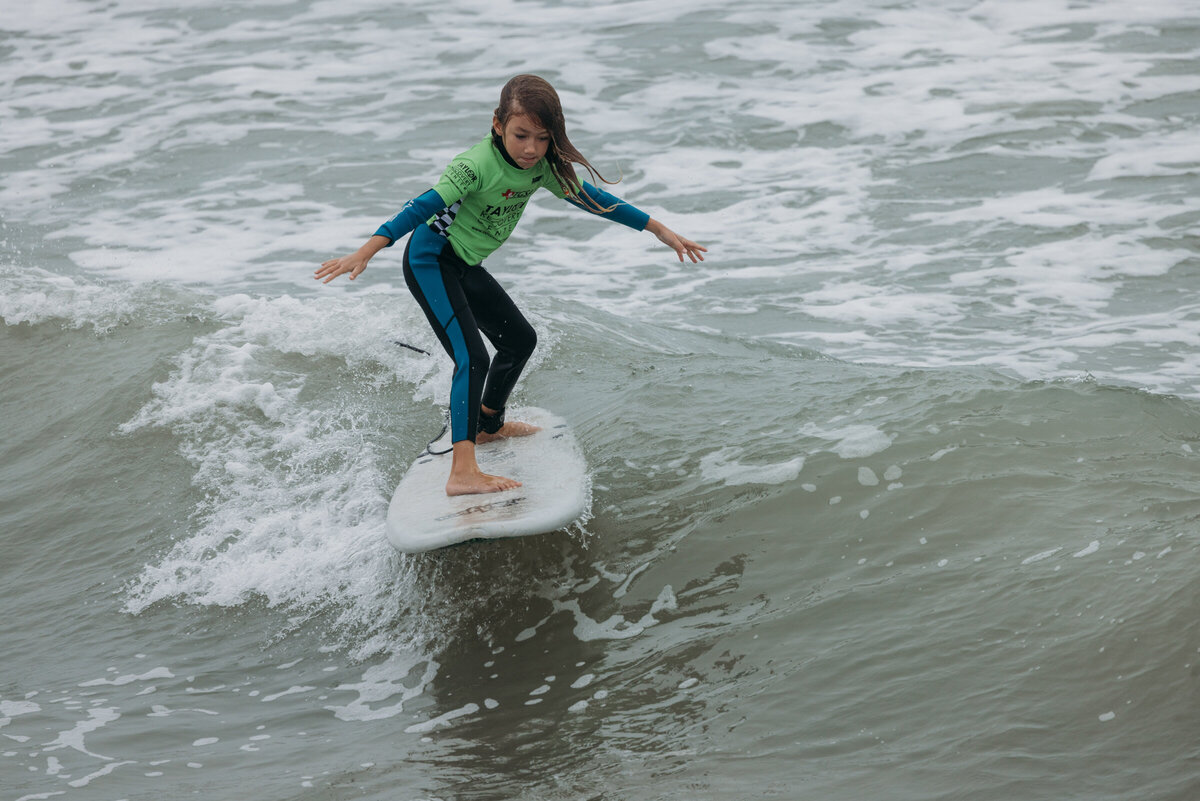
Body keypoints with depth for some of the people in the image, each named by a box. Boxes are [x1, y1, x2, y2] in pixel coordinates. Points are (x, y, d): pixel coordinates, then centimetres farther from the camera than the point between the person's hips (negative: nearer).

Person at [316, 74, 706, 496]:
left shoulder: (542, 167, -5)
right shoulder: (477, 165, -29)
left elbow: (591, 198, 6)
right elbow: (423, 206, -38)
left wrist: (660, 230, 10)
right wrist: (366, 251, -48)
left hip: (466, 267, 9)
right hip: (430, 261, -9)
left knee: (520, 339, 21)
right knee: (472, 357, -22)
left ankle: (488, 424, 45)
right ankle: (463, 472, -32)